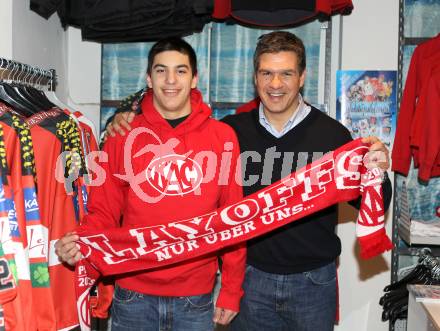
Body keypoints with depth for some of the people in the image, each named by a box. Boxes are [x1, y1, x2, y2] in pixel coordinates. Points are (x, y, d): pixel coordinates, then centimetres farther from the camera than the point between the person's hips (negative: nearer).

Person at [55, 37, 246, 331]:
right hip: (133, 295, 1)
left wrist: (231, 290, 0)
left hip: (196, 298, 0)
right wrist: (81, 243, -18)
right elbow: (104, 210, 2)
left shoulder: (222, 137, -3)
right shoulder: (122, 135, -1)